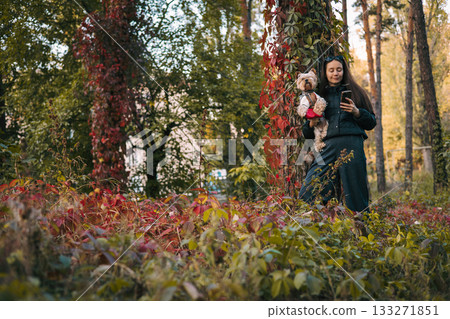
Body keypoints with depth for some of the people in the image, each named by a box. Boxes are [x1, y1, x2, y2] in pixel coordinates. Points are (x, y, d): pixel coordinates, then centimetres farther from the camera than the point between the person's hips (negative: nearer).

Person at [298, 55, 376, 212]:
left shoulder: (354, 92, 15)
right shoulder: (320, 95, 19)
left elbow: (371, 123, 11)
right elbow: (306, 133, 21)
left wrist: (357, 112, -6)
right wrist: (312, 124, -1)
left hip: (352, 147, -2)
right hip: (328, 148, 2)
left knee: (355, 196, -3)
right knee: (307, 195, -10)